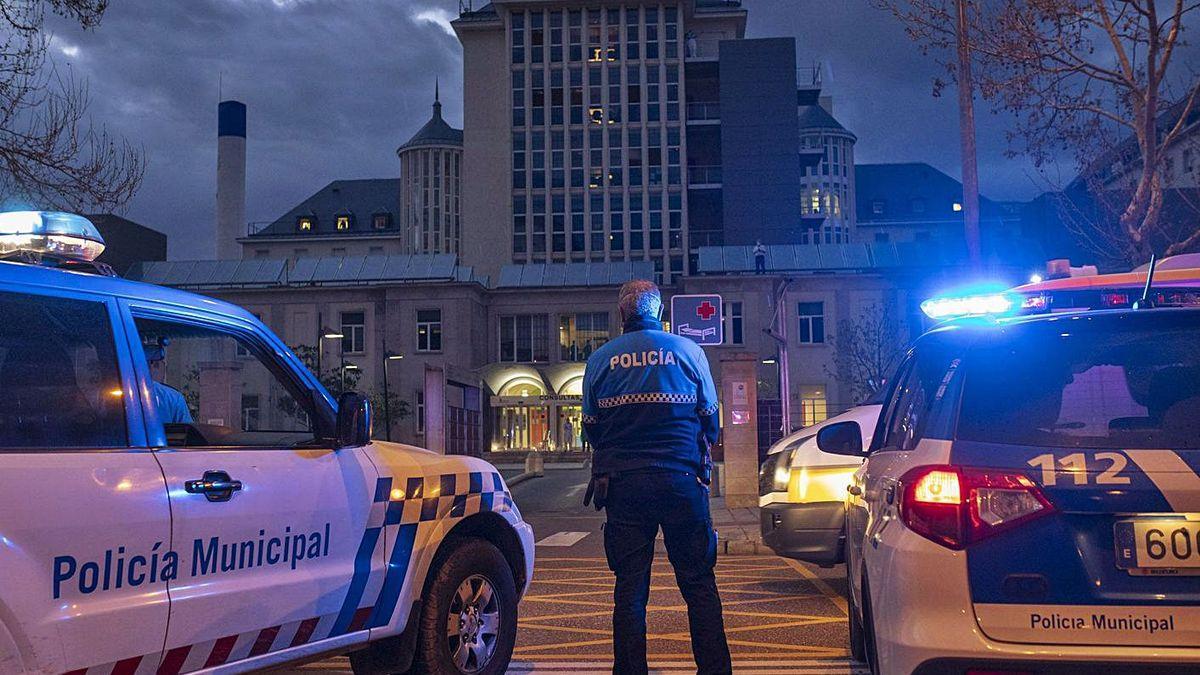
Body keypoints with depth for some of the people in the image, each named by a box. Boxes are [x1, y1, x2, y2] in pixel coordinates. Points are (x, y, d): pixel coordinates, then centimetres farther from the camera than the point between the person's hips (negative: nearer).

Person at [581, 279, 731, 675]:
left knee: (629, 587, 7)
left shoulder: (600, 359, 3)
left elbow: (590, 427, 10)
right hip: (682, 480, -1)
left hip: (622, 483, 1)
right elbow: (710, 419, 8)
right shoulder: (688, 351, 1)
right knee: (699, 583, 6)